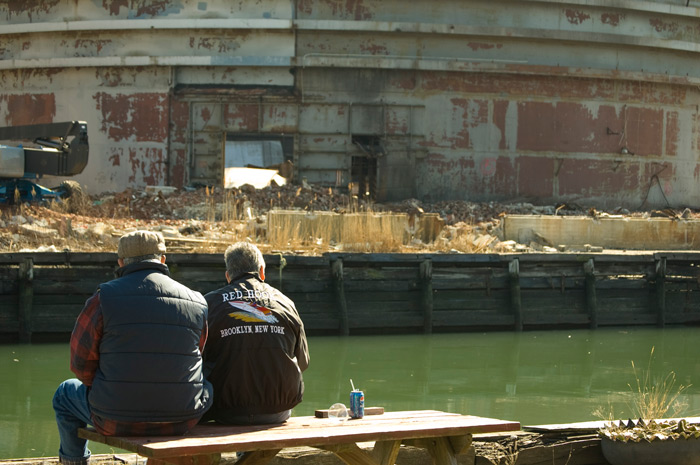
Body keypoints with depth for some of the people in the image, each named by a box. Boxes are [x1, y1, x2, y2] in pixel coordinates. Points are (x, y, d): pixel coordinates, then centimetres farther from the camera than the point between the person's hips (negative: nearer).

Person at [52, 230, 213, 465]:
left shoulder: (105, 297, -8)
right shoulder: (196, 303, 0)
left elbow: (81, 362, -4)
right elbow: (196, 359, 9)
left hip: (116, 419, -2)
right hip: (182, 421, 2)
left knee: (66, 393, 30)